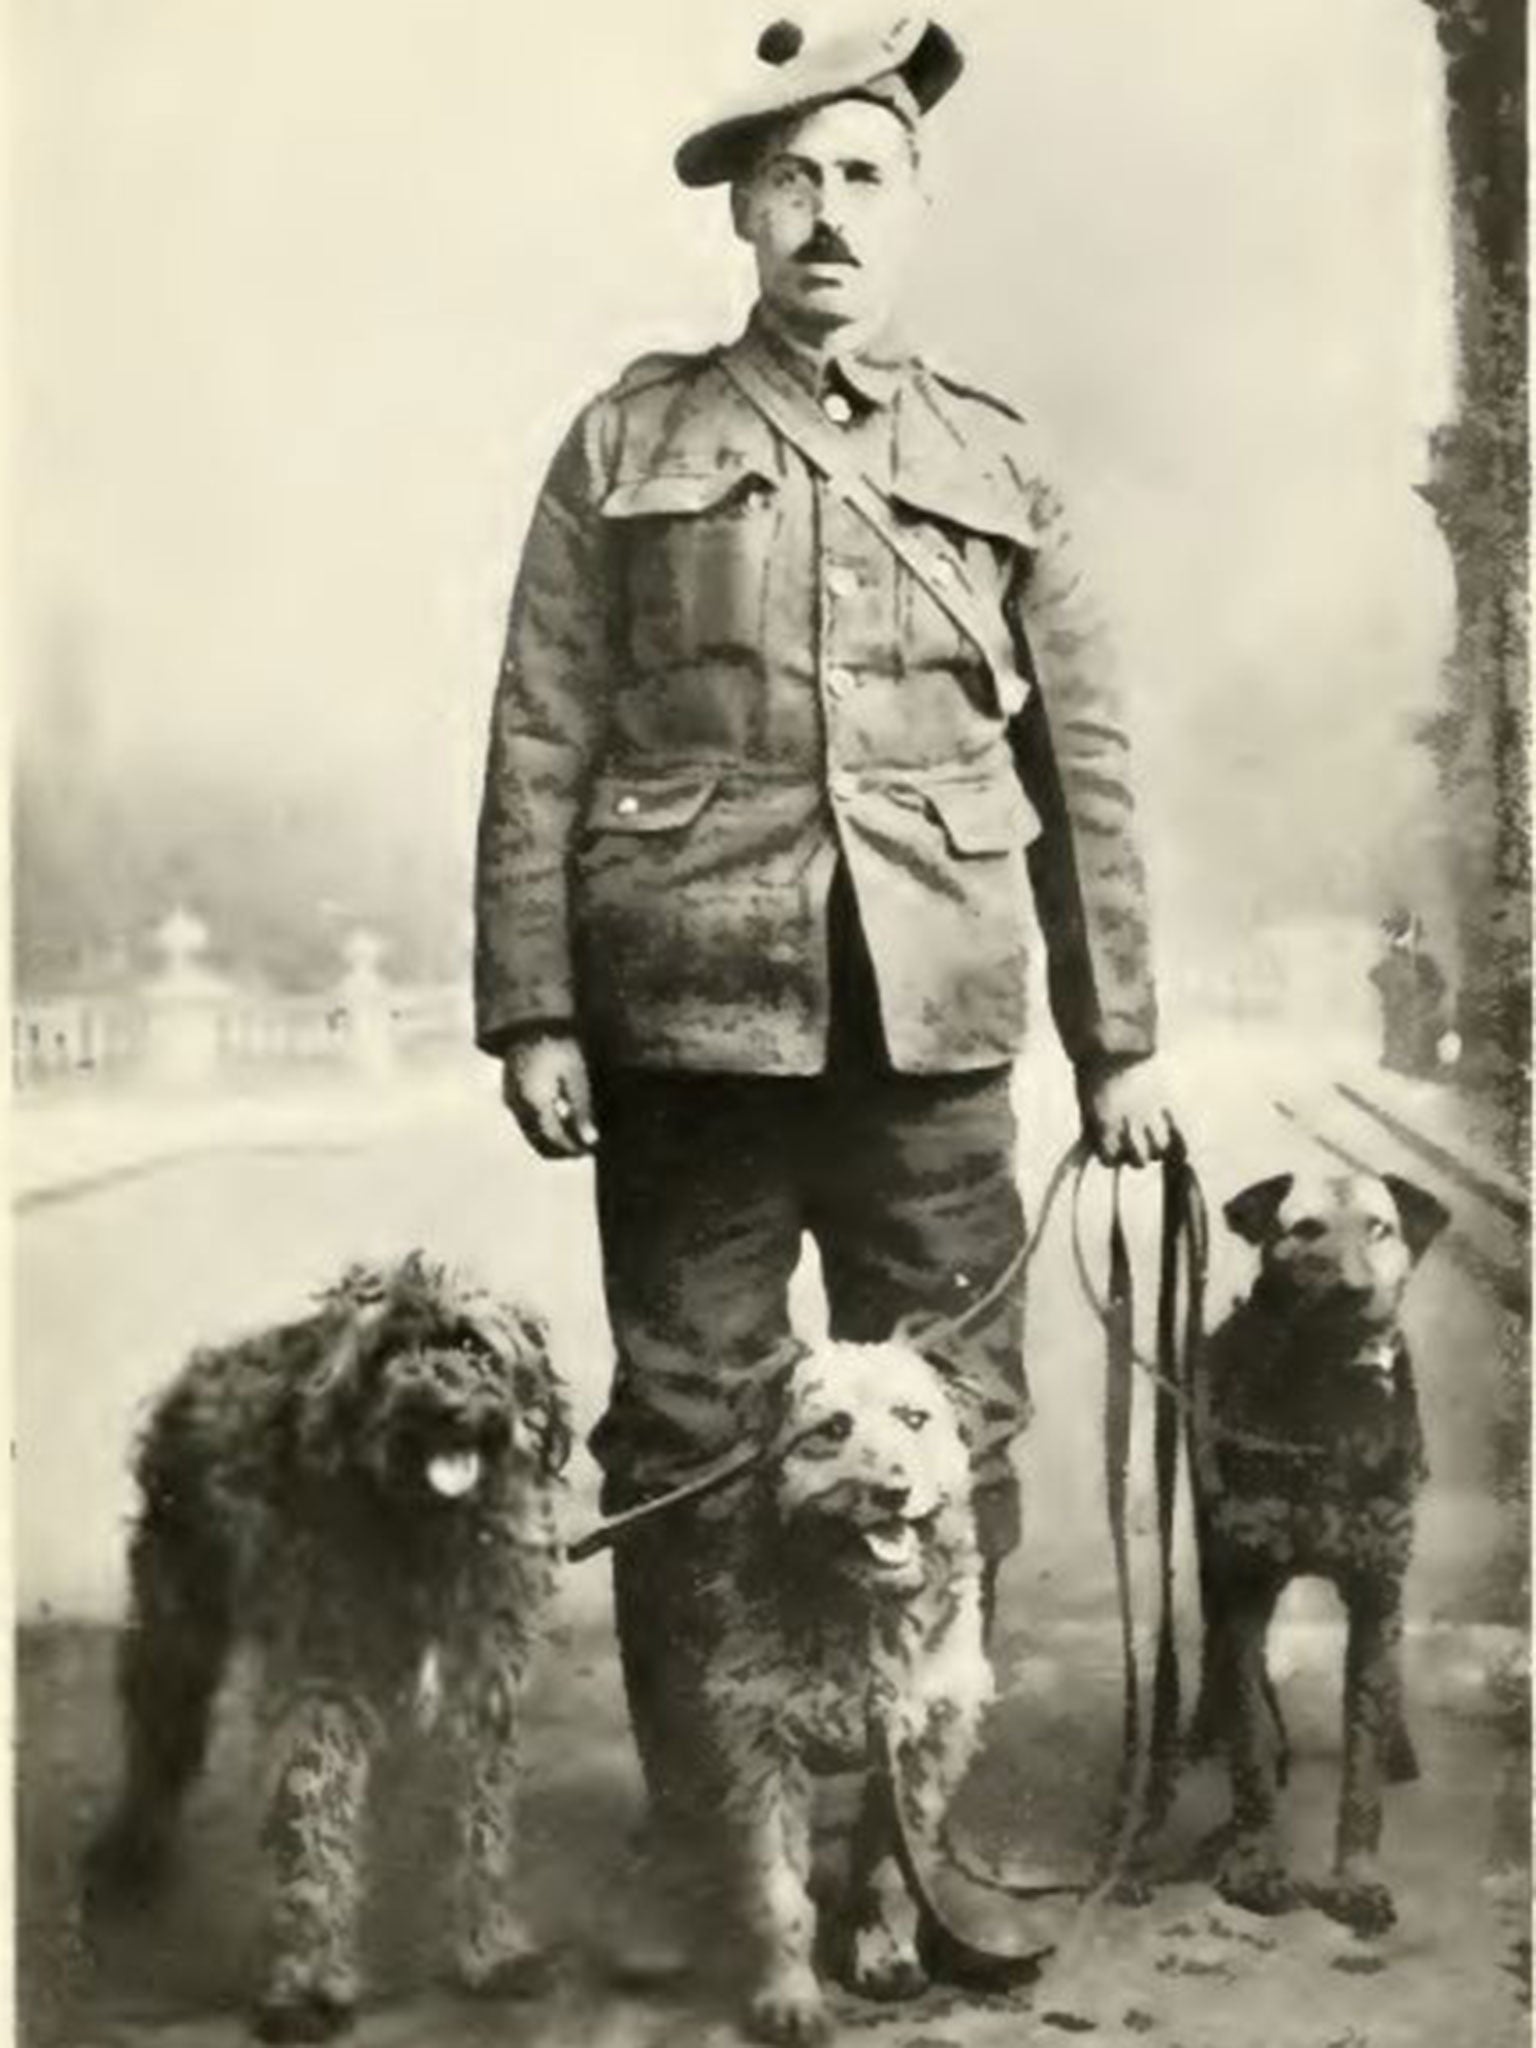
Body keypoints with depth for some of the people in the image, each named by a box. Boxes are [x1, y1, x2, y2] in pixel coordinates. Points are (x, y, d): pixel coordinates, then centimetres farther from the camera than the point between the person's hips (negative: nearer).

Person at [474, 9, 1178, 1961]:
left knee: (954, 1441, 4)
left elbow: (1084, 766, 13)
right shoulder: (628, 441, 8)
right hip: (692, 1015, -1)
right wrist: (531, 1013, -4)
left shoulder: (996, 465, 13)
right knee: (688, 1438, 4)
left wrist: (1119, 1041, 9)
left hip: (935, 1031, 2)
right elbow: (538, 747, 4)